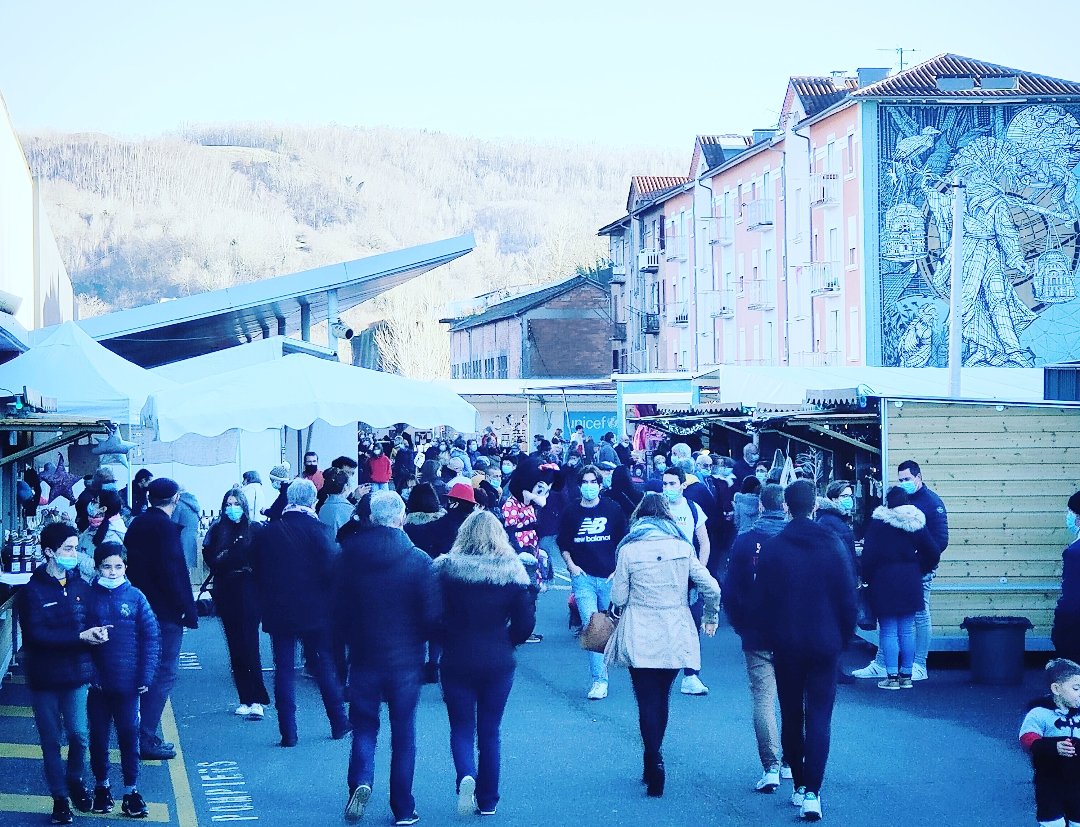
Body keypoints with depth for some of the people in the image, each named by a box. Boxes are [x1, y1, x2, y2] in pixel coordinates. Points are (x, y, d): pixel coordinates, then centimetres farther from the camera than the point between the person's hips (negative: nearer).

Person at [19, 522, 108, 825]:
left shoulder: (80, 587, 3)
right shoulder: (32, 591, -10)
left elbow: (90, 623, 5)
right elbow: (36, 634, -19)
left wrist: (97, 633, -19)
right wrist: (80, 636, -23)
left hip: (76, 674, 3)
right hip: (44, 677, -2)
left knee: (79, 735, 1)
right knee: (51, 740, 7)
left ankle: (75, 780, 28)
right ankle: (60, 797, 20)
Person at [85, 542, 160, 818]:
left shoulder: (135, 597, -2)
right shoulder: (89, 597, -2)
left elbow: (151, 637, -1)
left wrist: (145, 676, -7)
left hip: (128, 682, -1)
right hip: (97, 682, 1)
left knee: (129, 736, 3)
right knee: (98, 736, 11)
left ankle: (131, 791, 12)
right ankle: (101, 787, 26)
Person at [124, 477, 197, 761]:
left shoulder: (137, 524, 11)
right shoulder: (164, 526, -15)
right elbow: (171, 571, -21)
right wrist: (187, 609, -16)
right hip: (164, 611, -9)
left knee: (151, 672, 16)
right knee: (164, 674, -4)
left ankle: (146, 736, 19)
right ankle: (146, 740, -6)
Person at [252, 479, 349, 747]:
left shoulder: (267, 533, -2)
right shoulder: (319, 531, -11)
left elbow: (257, 572, 4)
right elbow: (334, 571, -14)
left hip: (278, 612, 2)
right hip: (315, 612, -1)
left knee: (284, 670, 5)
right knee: (325, 666, 11)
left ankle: (288, 733, 2)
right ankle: (339, 724, 19)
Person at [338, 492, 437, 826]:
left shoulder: (350, 555, -5)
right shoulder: (418, 560, -10)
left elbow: (339, 610, 0)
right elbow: (430, 614, -7)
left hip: (363, 657, 1)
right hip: (405, 659, -1)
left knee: (364, 727, 13)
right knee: (403, 733, 9)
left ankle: (361, 781, -13)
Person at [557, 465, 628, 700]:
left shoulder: (613, 509, 3)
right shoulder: (571, 512, 5)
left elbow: (624, 542, 10)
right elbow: (563, 544, 15)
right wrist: (571, 565, 1)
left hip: (609, 577, 1)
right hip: (583, 577, -1)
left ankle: (602, 673, 28)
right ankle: (600, 680, -14)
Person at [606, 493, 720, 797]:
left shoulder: (629, 549, -5)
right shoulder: (682, 547, 1)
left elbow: (618, 598, -3)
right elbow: (711, 587, 0)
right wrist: (710, 617, 17)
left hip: (640, 637, -3)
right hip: (675, 636, 3)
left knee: (647, 701, 1)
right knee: (661, 698, 16)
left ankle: (654, 762, -12)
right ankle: (653, 762, 23)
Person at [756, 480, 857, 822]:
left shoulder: (772, 548, -7)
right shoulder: (833, 545, -6)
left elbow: (763, 598, -3)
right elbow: (848, 597, -3)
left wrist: (770, 638, 9)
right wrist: (845, 635, 10)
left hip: (786, 646, 1)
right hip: (825, 644, 0)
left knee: (791, 716, 14)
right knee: (819, 717, -2)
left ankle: (798, 785, 22)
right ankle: (811, 793, -12)